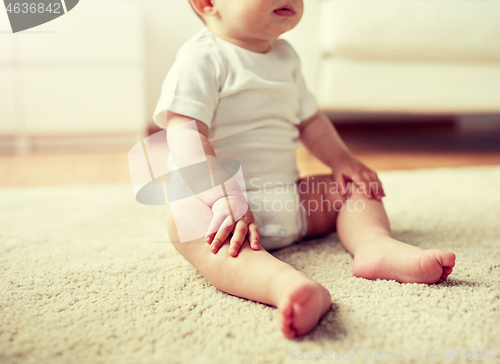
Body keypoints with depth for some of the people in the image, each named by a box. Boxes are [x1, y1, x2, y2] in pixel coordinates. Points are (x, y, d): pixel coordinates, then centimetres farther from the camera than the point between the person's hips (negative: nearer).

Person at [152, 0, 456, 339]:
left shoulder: (285, 55, 12)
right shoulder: (202, 59, -12)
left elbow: (309, 119, 21)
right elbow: (186, 136, -23)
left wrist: (342, 161, 6)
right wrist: (224, 201, -35)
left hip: (289, 199, 8)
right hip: (214, 197, -7)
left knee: (356, 187, 4)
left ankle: (375, 243, -26)